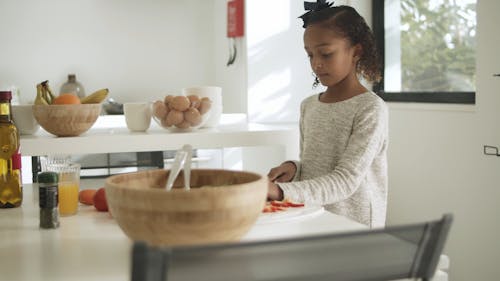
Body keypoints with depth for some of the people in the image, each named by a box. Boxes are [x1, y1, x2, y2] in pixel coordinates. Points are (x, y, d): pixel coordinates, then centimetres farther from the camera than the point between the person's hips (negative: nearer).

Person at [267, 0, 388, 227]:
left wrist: (282, 191, -27)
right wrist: (294, 168, -4)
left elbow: (346, 180, -17)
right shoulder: (308, 106, 9)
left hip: (353, 227, -4)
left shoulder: (371, 109, -9)